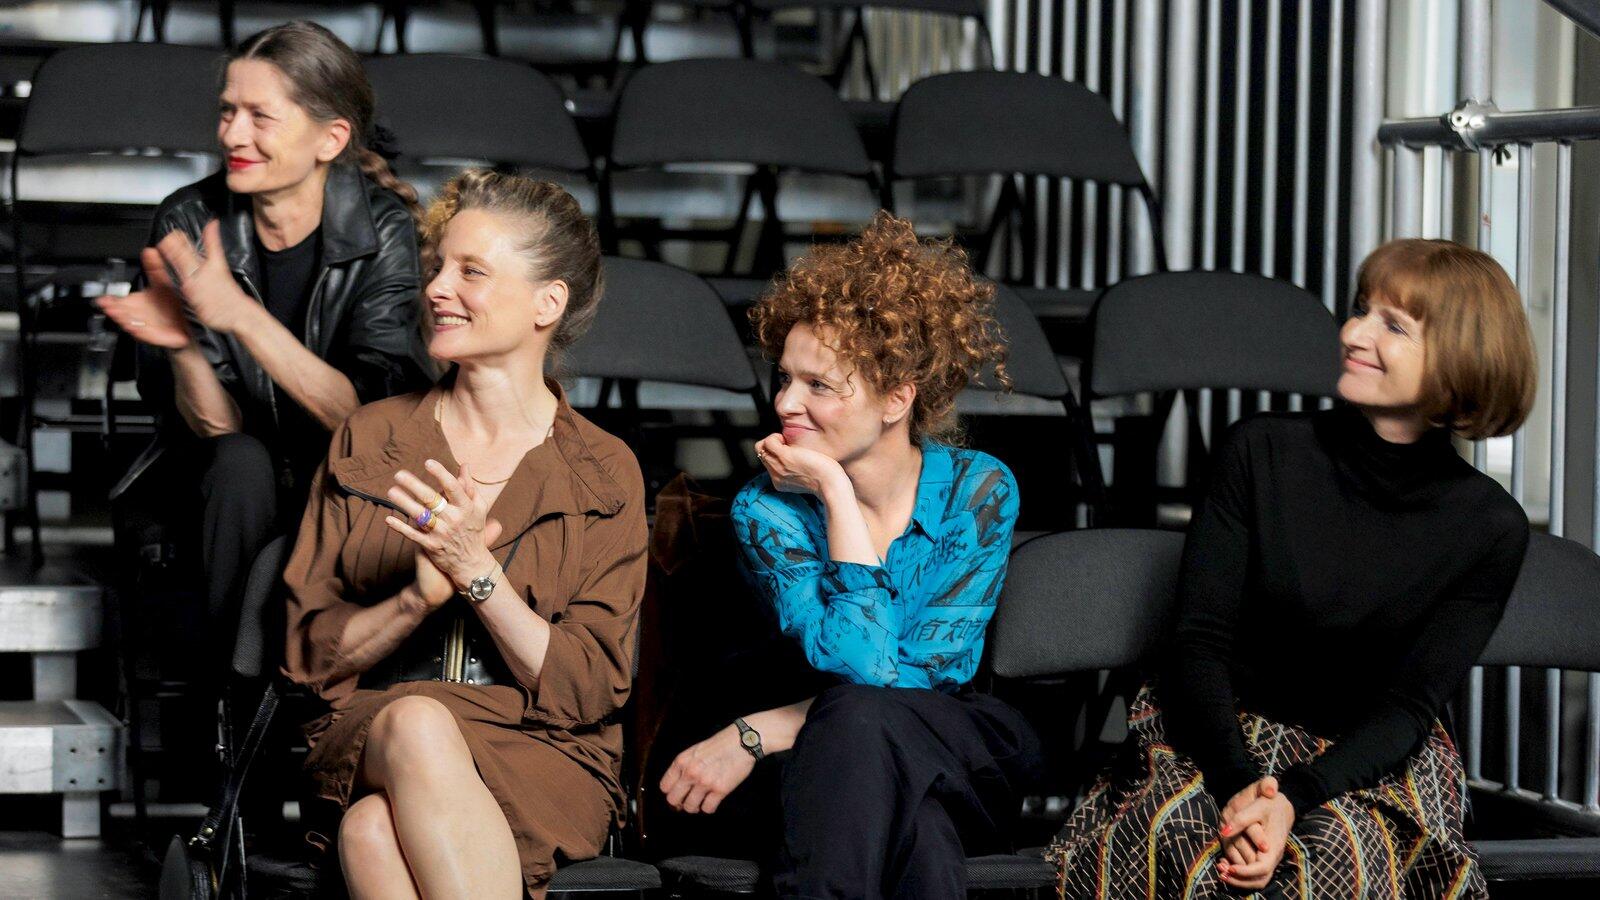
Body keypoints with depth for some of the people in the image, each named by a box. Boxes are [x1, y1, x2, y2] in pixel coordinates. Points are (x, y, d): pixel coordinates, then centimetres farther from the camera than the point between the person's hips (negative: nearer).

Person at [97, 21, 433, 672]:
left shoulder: (385, 232, -17)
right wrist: (185, 348, -34)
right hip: (227, 485, 1)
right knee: (241, 462, -32)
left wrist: (240, 315, -36)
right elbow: (215, 425, -12)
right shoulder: (189, 223, -11)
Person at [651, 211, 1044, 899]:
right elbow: (866, 667, -19)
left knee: (859, 724, -35)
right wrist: (838, 495, -18)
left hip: (964, 770, 1)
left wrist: (755, 733, -18)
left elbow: (929, 674, -11)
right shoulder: (766, 509, -5)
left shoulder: (979, 490, -3)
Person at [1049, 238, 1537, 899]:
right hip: (1217, 738, 0)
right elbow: (1199, 640, -8)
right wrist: (1239, 783, -27)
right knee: (1179, 846, -34)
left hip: (1371, 765, 0)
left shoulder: (1490, 529, -4)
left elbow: (1409, 706, -9)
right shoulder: (1263, 452, -4)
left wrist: (1292, 799, -28)